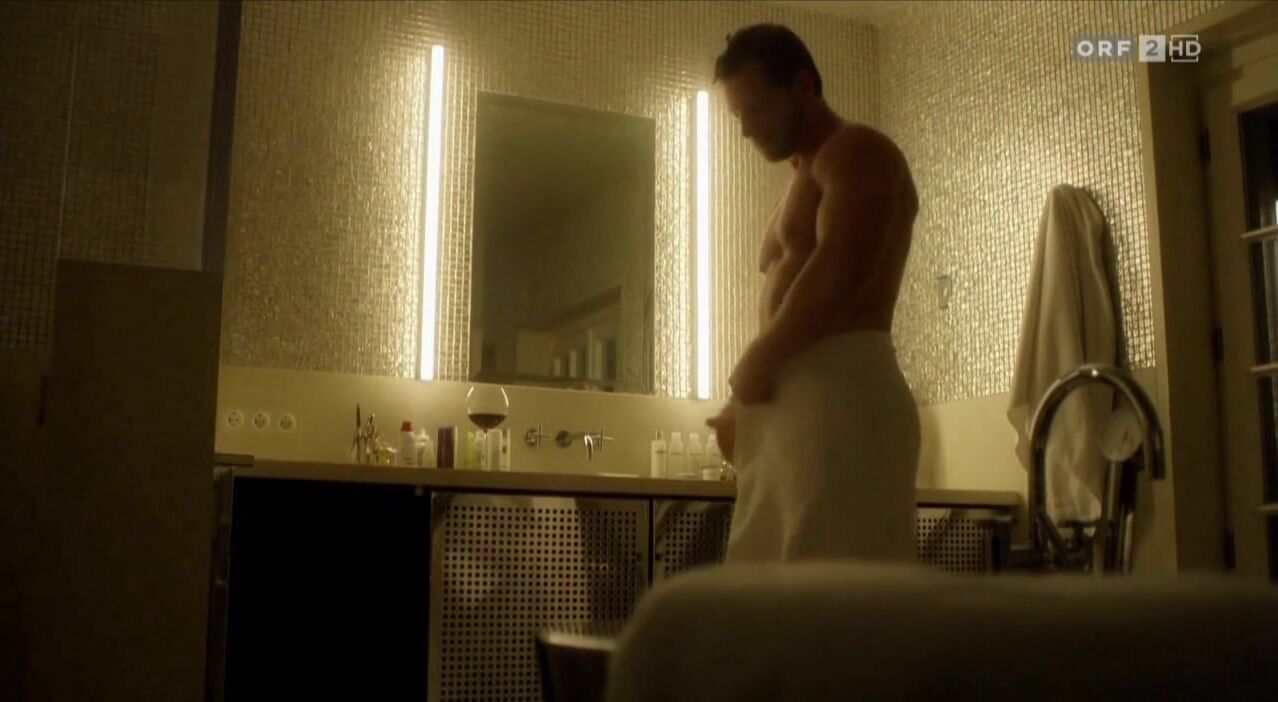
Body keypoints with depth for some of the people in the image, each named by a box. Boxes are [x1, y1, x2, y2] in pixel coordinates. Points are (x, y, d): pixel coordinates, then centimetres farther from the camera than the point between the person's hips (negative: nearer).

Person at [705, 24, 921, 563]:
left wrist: (754, 364, -6)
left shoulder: (856, 153, 0)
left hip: (840, 396, -9)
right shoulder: (804, 180, 28)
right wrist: (745, 406, 9)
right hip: (792, 405, 9)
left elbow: (839, 275, -17)